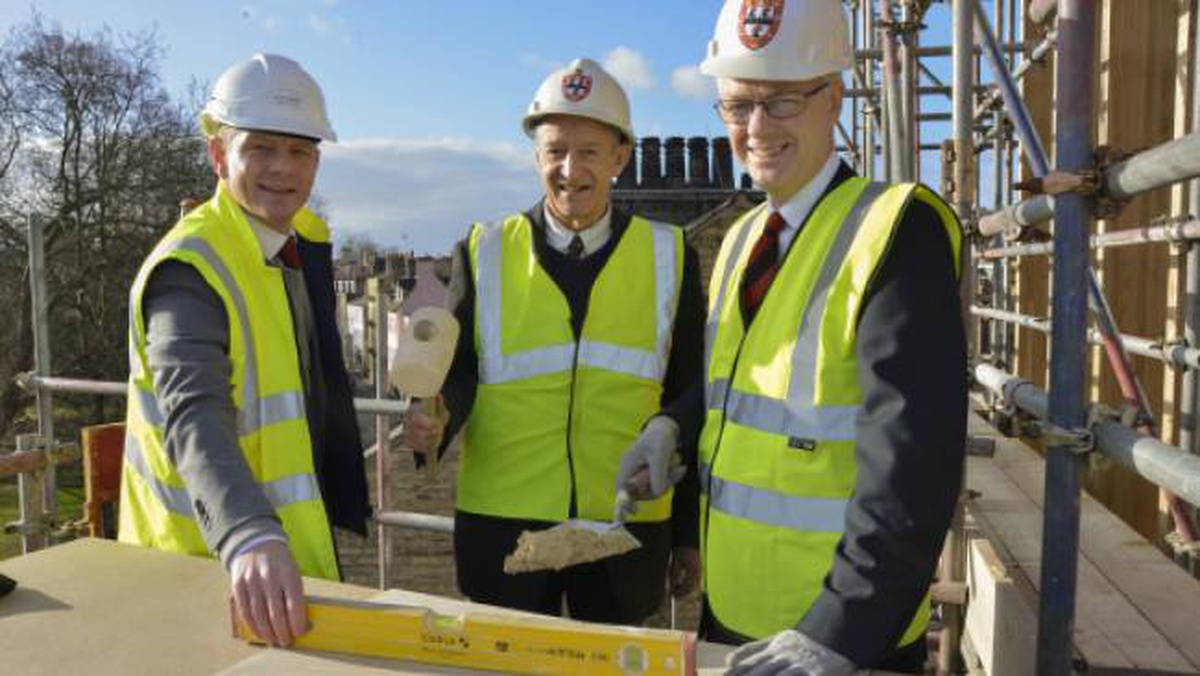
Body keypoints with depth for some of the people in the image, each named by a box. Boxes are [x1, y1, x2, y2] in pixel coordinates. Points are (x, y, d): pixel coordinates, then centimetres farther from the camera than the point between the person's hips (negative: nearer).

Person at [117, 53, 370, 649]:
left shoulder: (305, 238, 3)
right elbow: (194, 417, -39)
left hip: (296, 533, 8)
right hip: (213, 557, -8)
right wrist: (249, 539, -55)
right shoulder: (191, 270, -23)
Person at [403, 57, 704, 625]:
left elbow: (689, 404, 5)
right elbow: (459, 372, 4)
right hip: (502, 528, 0)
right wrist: (436, 417, -19)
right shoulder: (484, 253, 2)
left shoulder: (670, 258, 2)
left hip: (627, 530, 0)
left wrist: (688, 534, 7)